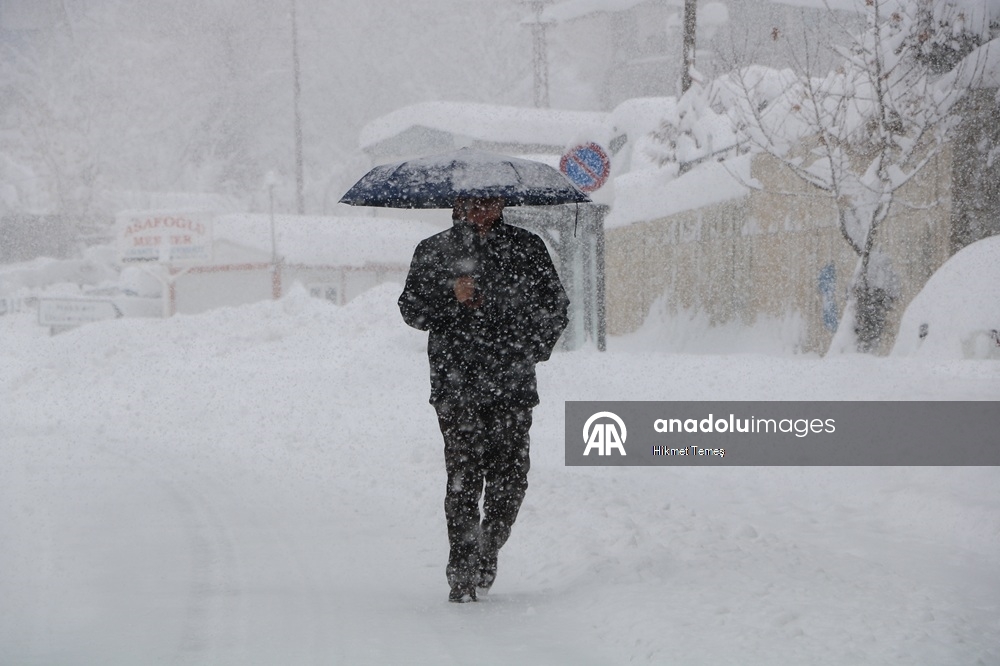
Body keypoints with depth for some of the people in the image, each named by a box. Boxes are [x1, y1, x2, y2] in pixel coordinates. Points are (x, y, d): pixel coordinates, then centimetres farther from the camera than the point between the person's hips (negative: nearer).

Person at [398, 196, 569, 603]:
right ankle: (462, 573, -1)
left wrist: (534, 349, 0)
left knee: (509, 474, -4)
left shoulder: (527, 248, 11)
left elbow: (555, 306, 15)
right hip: (455, 384, -1)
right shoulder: (434, 251, 10)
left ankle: (488, 551, 22)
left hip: (512, 383, 1)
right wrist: (451, 296, -12)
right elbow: (412, 310, 6)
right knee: (463, 476, -8)